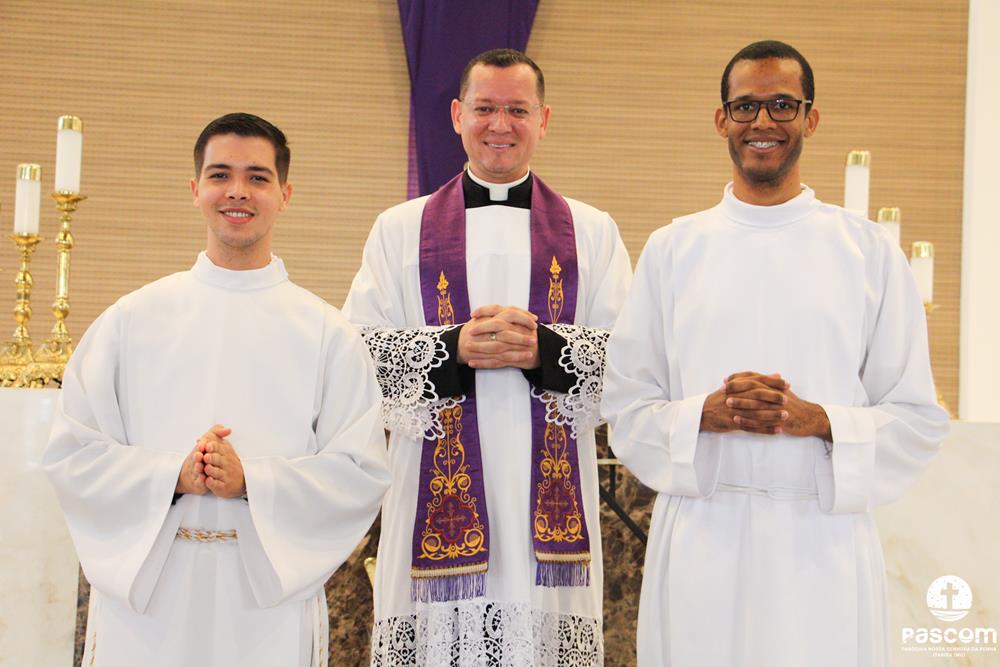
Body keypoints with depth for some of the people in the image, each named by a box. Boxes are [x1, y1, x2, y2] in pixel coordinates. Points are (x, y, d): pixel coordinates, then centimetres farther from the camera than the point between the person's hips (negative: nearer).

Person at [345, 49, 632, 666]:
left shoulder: (592, 232, 12)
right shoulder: (400, 231, 11)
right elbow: (359, 353, 2)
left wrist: (543, 349, -13)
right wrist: (454, 348, -14)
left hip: (553, 494, 0)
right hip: (438, 495, 0)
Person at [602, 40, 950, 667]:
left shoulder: (871, 251, 4)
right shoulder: (672, 249, 6)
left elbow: (919, 419, 2)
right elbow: (626, 408, 4)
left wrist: (820, 421, -14)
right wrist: (705, 414, -14)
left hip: (824, 542, 0)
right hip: (700, 540, 1)